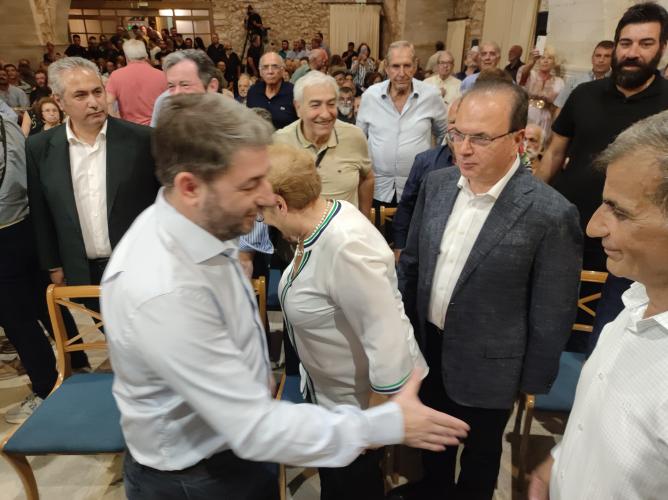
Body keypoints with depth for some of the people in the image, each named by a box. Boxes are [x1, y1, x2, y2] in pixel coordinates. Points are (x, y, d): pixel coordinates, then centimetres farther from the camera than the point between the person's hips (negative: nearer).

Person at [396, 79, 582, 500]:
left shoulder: (550, 214, -23)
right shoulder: (437, 184, -7)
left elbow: (551, 315, -14)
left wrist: (534, 383, -5)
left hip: (486, 366, -4)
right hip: (427, 347, 5)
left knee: (479, 454, 23)